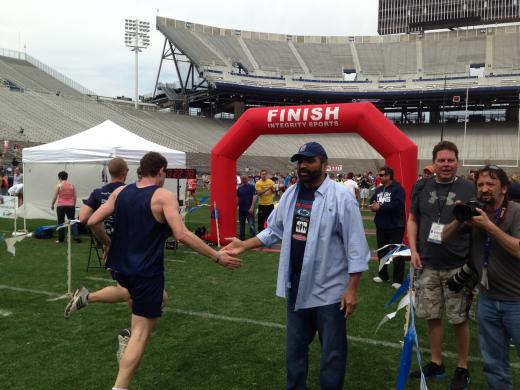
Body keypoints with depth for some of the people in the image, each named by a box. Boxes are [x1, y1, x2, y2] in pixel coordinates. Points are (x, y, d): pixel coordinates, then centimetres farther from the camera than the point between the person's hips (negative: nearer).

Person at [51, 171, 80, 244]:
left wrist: (52, 205, 11)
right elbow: (75, 197, 8)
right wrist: (74, 205, 20)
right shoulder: (71, 185, 5)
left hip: (61, 206, -3)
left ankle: (60, 239, 11)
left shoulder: (59, 185, -4)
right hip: (71, 206, 3)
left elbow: (55, 197, -2)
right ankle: (76, 237, -4)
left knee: (61, 222, 6)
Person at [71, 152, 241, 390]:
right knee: (140, 335, 1)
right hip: (146, 272, -7)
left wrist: (108, 244, 23)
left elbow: (93, 222, 5)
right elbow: (182, 235, -22)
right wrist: (217, 257, -17)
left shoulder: (120, 192, 5)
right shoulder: (164, 196, -13)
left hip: (120, 267, 7)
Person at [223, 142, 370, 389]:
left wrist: (352, 289, -16)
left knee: (332, 352, 9)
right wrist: (244, 245, 2)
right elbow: (274, 230, 12)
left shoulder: (341, 197, -15)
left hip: (329, 290, -6)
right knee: (295, 348, 20)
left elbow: (355, 247, -15)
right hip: (297, 288, 6)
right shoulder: (290, 194, 5)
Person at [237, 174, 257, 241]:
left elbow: (254, 197, -12)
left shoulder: (251, 187, -4)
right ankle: (242, 238, 23)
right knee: (241, 224, 13)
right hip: (241, 209, 6)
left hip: (249, 209, -6)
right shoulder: (239, 188, 10)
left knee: (251, 225, -9)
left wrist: (252, 207, -20)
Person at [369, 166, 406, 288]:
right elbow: (372, 202, 10)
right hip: (381, 226, 8)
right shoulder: (378, 189, 13)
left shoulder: (398, 188, -12)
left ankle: (398, 279, 6)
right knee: (381, 251, 16)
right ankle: (383, 275, 30)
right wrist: (373, 206, -14)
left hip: (395, 226, -7)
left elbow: (397, 205, -24)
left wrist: (380, 207, -20)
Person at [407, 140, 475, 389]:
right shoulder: (421, 188, 5)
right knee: (431, 316, 11)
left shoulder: (468, 189, -2)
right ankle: (436, 364, 28)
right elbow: (413, 220, 12)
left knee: (459, 319, 5)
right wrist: (413, 250, 1)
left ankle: (462, 369, 23)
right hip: (427, 265, 3)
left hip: (458, 266, -3)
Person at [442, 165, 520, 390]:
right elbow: (444, 237, 4)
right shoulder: (475, 211, 2)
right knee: (494, 365, 16)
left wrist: (489, 226, -26)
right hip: (487, 300, 4)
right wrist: (459, 220, -14)